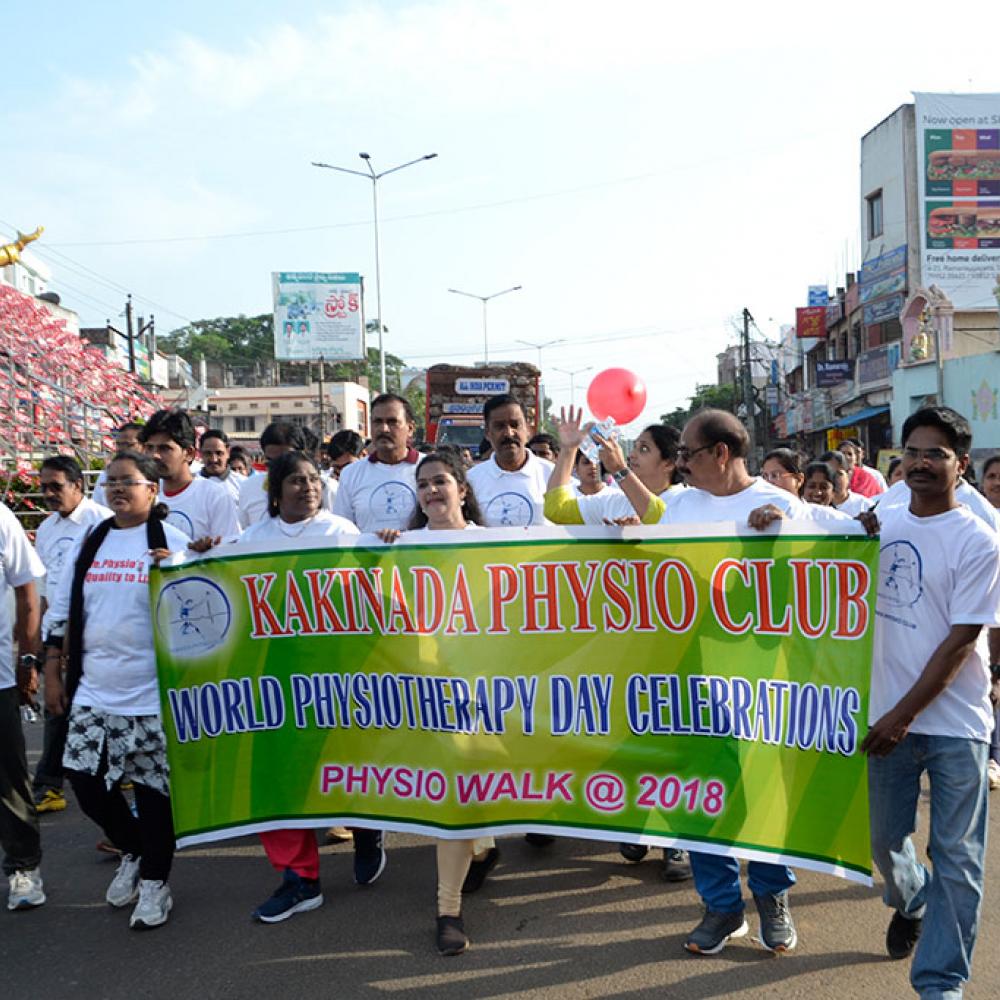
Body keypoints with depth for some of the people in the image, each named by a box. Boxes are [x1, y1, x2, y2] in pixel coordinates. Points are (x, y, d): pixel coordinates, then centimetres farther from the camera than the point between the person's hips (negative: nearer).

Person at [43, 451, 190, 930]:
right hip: (92, 692, 4)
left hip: (151, 693, -4)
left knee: (153, 788, 3)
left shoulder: (173, 544, -3)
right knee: (84, 779, 4)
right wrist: (53, 675, 11)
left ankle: (154, 882, 21)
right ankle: (132, 850, 31)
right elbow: (62, 612, 14)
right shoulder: (89, 543, 10)